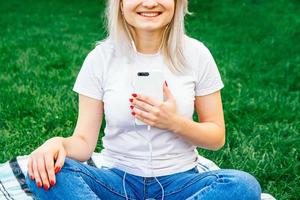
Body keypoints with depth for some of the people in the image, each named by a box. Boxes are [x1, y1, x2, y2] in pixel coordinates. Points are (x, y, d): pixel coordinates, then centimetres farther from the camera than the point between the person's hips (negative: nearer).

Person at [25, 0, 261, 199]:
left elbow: (217, 137, 3)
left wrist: (175, 123, -17)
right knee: (45, 173, -27)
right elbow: (84, 141, -5)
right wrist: (57, 143, -27)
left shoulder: (195, 54, -2)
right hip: (119, 180, 0)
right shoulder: (101, 58, -3)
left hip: (179, 181, 1)